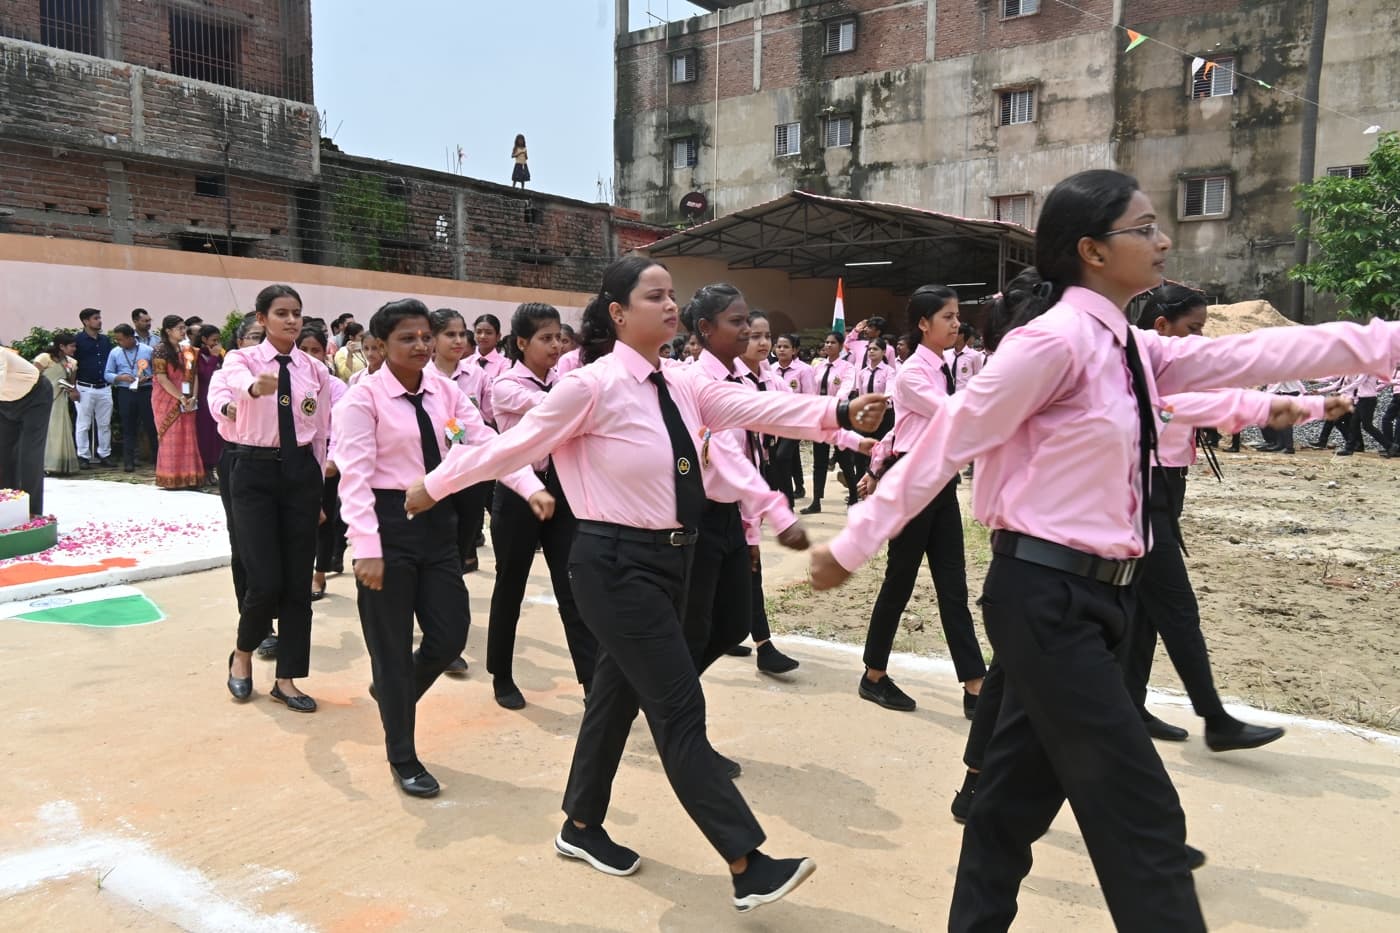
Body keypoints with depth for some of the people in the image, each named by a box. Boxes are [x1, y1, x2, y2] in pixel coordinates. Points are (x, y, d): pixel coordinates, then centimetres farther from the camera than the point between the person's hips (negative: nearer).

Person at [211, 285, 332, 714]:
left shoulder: (316, 371, 5)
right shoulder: (243, 359, -3)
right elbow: (238, 384, -30)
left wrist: (317, 492, 11)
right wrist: (255, 387, -54)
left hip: (302, 473, 3)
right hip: (256, 473, -3)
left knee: (298, 582, 4)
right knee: (266, 582, -8)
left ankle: (287, 679, 17)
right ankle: (242, 654, 23)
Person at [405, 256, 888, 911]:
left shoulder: (681, 385, 6)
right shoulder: (594, 384, -14)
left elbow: (754, 408, -5)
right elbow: (514, 445, -7)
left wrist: (838, 413, -17)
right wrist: (434, 487, 1)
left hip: (667, 559, 8)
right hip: (616, 563, -8)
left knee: (620, 693, 19)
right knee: (680, 707, -5)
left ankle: (581, 828, 39)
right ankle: (747, 866, 3)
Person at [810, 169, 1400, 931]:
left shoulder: (1129, 350, 10)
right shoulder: (1055, 340, -16)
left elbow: (1256, 354, 11)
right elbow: (946, 442, -15)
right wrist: (853, 545, -11)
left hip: (1093, 594, 9)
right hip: (1047, 596, -9)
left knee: (1025, 784, 19)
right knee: (1138, 809, 0)